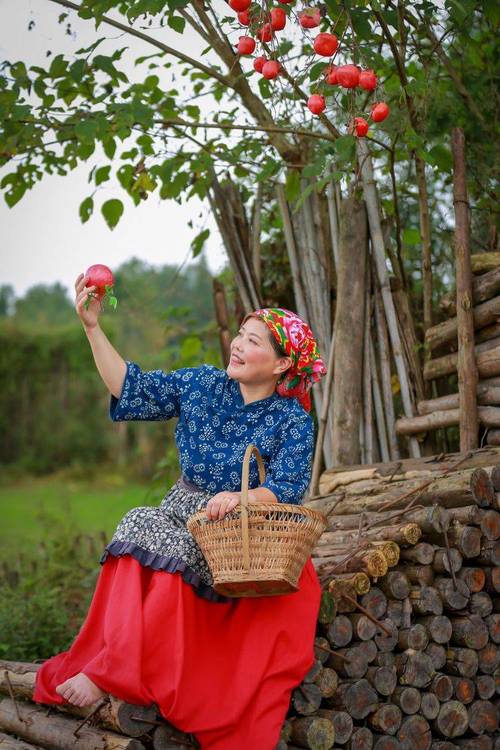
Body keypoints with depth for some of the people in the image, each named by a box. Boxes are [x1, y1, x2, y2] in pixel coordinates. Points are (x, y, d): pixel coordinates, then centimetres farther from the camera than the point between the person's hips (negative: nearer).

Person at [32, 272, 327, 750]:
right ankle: (119, 667, -35)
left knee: (172, 551, -33)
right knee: (139, 524, -29)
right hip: (183, 510, 4)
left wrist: (242, 497, -34)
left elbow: (287, 490, -14)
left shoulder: (292, 420, -4)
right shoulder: (201, 385, 7)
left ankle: (107, 673, -30)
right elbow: (131, 388, 6)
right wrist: (92, 327, -1)